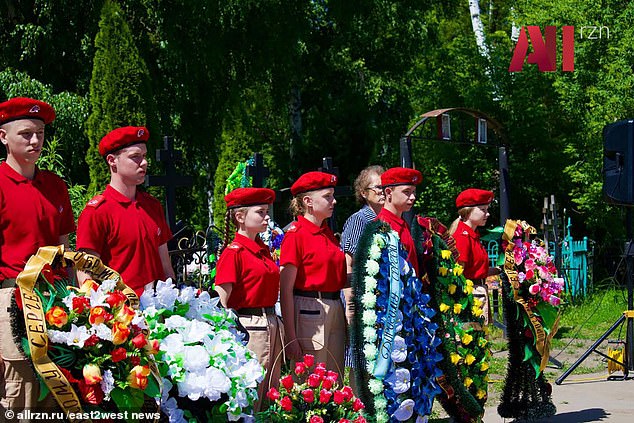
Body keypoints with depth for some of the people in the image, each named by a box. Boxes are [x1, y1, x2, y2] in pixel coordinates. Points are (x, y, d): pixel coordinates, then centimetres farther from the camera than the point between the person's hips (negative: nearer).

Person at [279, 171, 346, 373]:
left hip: (335, 310, 8)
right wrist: (291, 337, -17)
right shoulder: (296, 234, -9)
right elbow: (286, 289, -13)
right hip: (309, 310, -8)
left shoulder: (328, 233, 14)